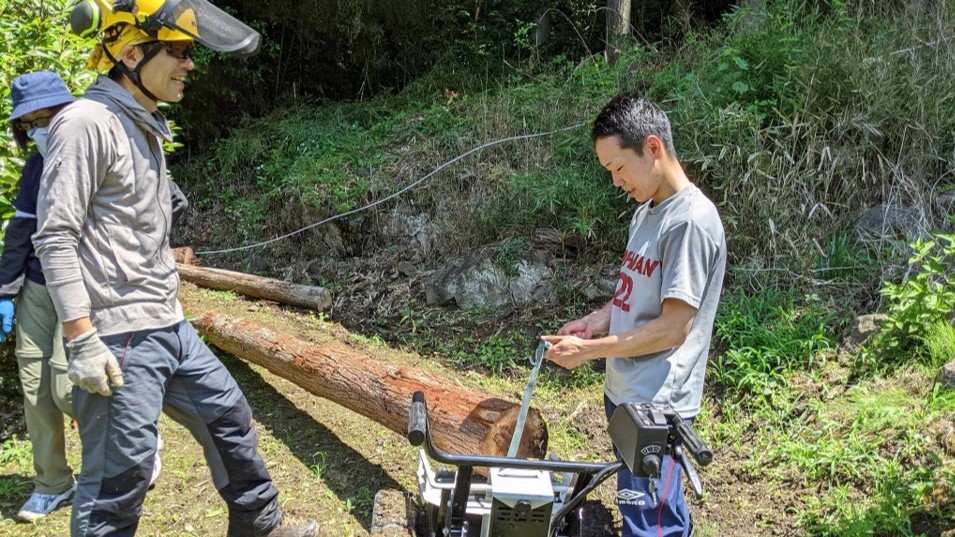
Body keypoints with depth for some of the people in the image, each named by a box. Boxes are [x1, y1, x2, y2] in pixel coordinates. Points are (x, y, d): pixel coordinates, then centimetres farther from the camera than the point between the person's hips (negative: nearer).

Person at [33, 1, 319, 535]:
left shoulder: (144, 128, 14)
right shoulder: (87, 123, -14)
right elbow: (56, 239, -18)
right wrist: (82, 341, -21)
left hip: (170, 326, 10)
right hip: (119, 338, -10)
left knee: (230, 415, 20)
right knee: (119, 473, -2)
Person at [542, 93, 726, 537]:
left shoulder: (691, 221, -19)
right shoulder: (646, 211, 10)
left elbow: (672, 328, -21)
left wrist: (589, 350, -16)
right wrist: (598, 319, 1)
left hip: (655, 404, -9)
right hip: (626, 392, 9)